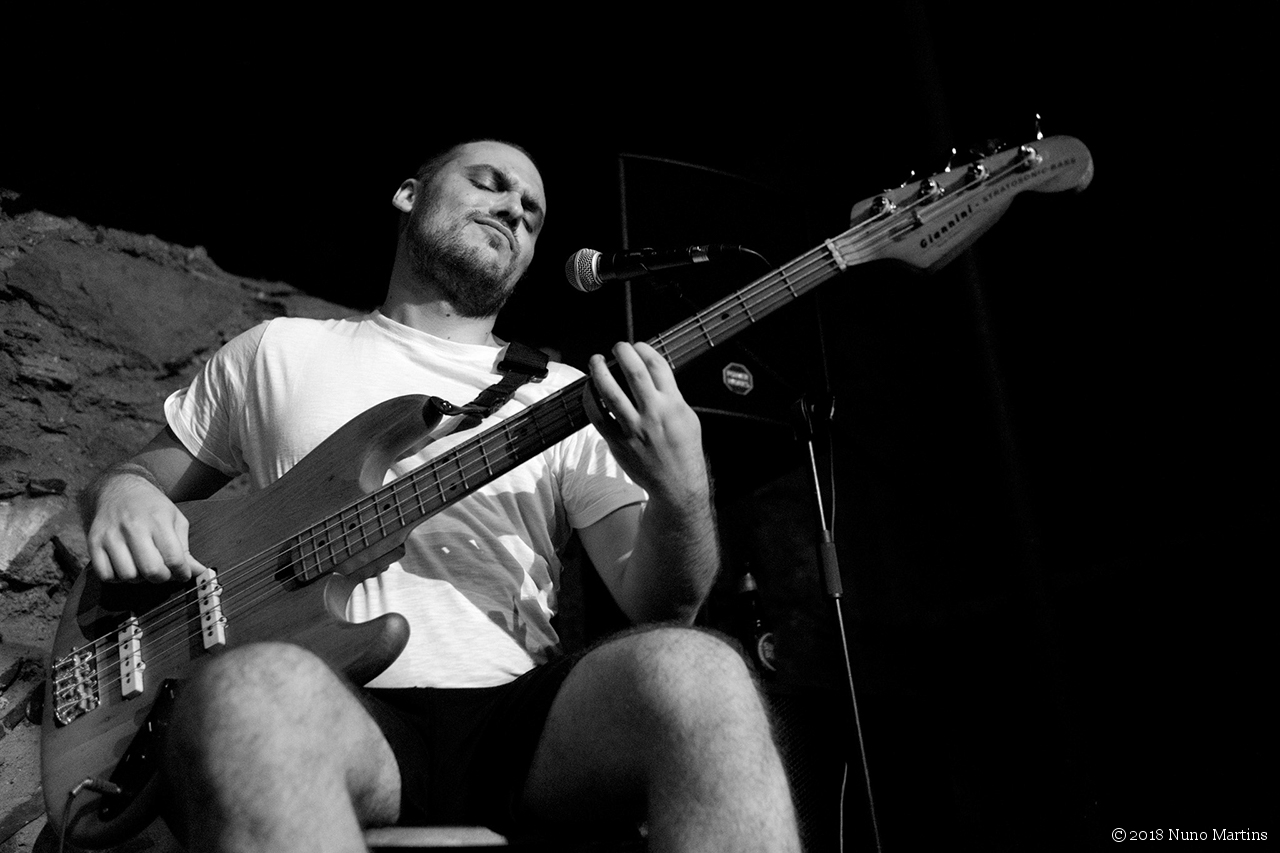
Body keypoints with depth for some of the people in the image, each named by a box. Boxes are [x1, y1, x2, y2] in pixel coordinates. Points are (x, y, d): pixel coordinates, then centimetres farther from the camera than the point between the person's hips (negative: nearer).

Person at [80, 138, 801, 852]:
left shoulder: (567, 395, 15)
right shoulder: (280, 351, 17)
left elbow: (658, 604, 7)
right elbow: (142, 474, 26)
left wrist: (682, 496, -15)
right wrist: (124, 494, 1)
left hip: (520, 721, 2)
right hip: (345, 717, -1)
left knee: (693, 670, -31)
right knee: (257, 686, -37)